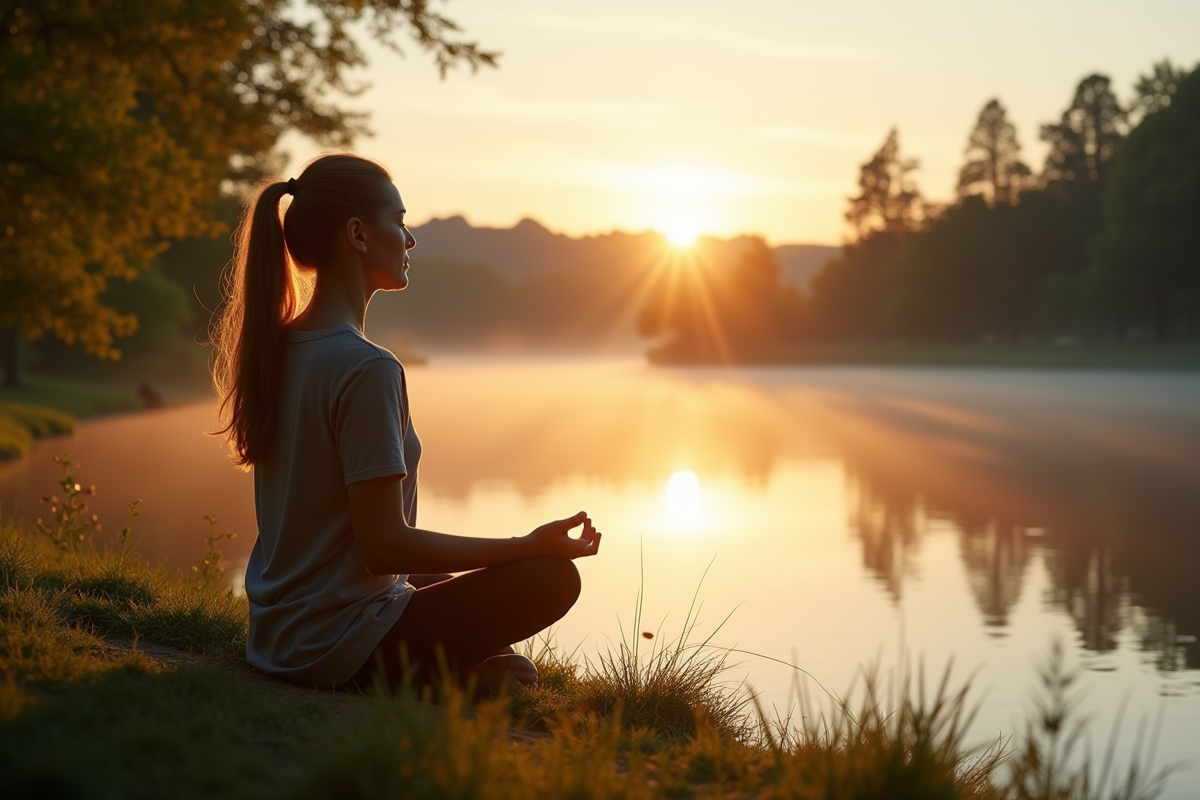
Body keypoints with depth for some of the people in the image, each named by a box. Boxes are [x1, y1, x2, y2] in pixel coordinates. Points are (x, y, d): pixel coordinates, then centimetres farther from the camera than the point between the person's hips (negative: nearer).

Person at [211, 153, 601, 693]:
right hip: (339, 646, -9)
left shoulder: (277, 348, 5)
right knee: (553, 576, -6)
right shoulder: (367, 369, -22)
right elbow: (386, 543, -23)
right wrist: (530, 545, -17)